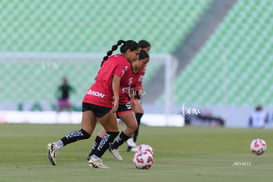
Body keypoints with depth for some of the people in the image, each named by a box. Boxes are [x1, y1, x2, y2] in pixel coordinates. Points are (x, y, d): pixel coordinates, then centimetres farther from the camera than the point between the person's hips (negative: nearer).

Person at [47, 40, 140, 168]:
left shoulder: (111, 58, 20)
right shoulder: (124, 63, -5)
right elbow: (116, 80, -20)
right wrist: (116, 98, -30)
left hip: (89, 96, 8)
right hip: (102, 101, -8)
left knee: (85, 133, 5)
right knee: (113, 132, 9)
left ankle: (56, 145, -9)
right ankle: (96, 159, 5)